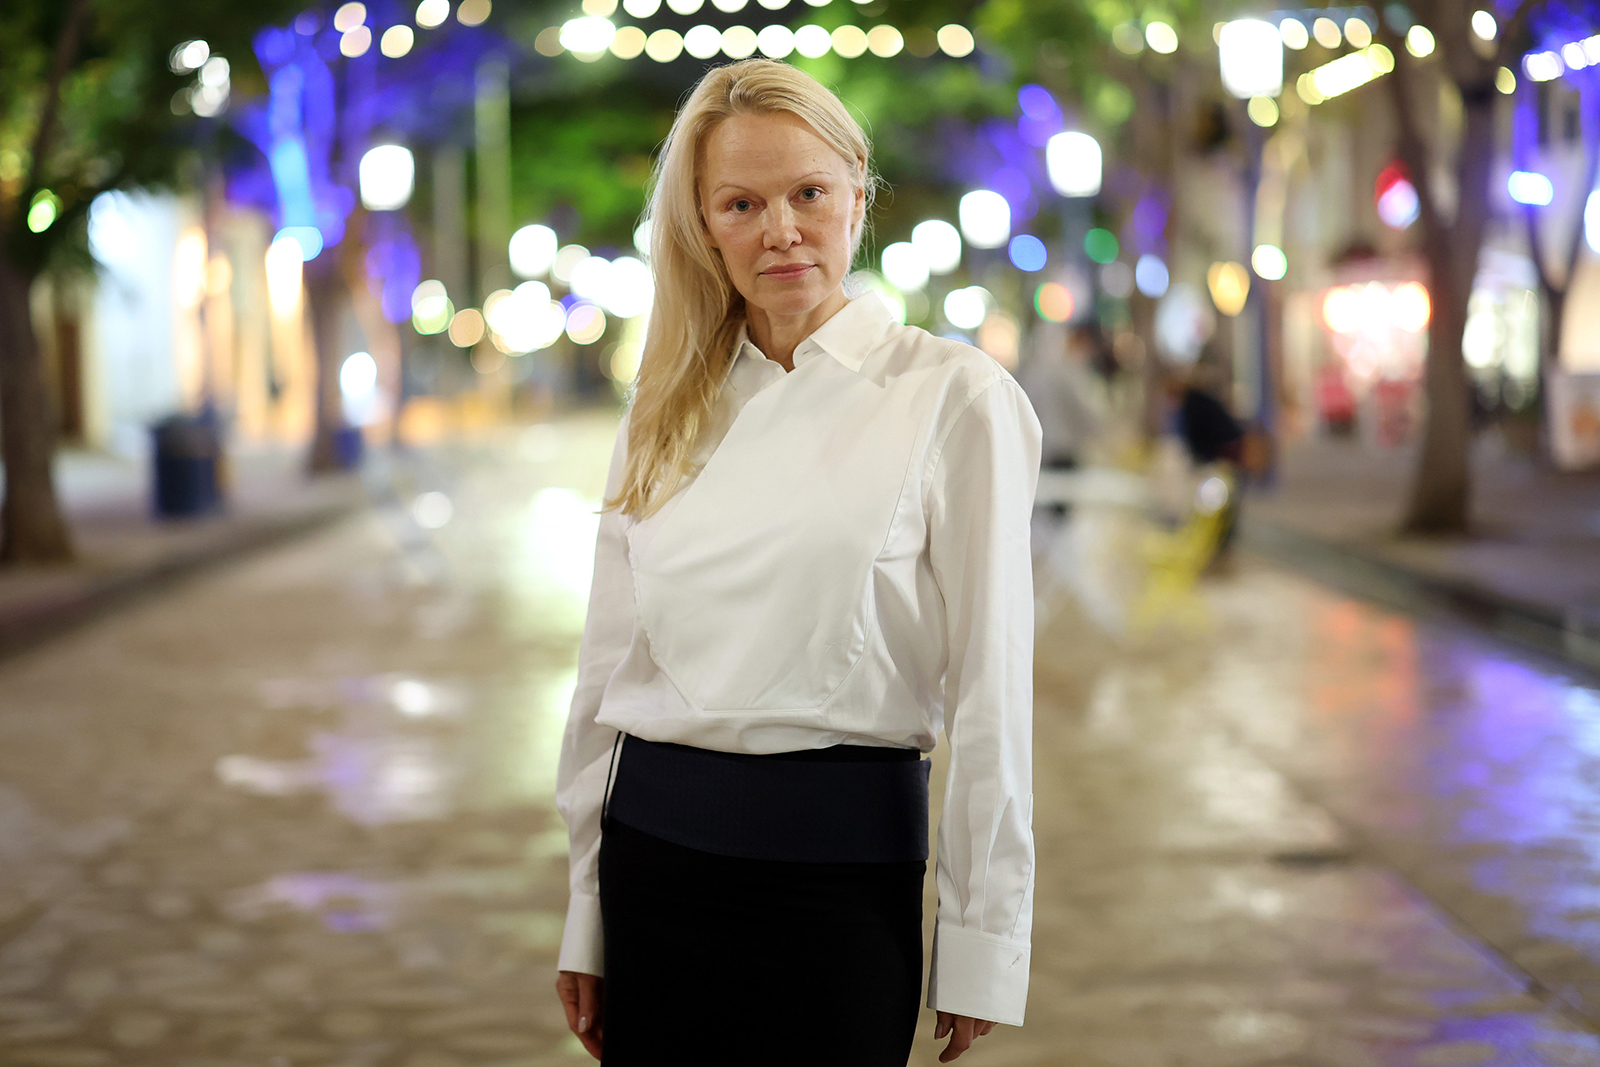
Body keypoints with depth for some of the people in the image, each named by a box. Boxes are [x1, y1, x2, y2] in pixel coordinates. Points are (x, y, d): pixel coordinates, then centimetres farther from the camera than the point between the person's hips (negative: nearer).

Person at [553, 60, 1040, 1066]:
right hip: (657, 857, 4)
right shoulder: (670, 413, 7)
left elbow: (992, 688, -6)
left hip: (840, 868, -4)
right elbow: (611, 670, 10)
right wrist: (586, 923, 10)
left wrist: (983, 945, -7)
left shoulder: (953, 397, -5)